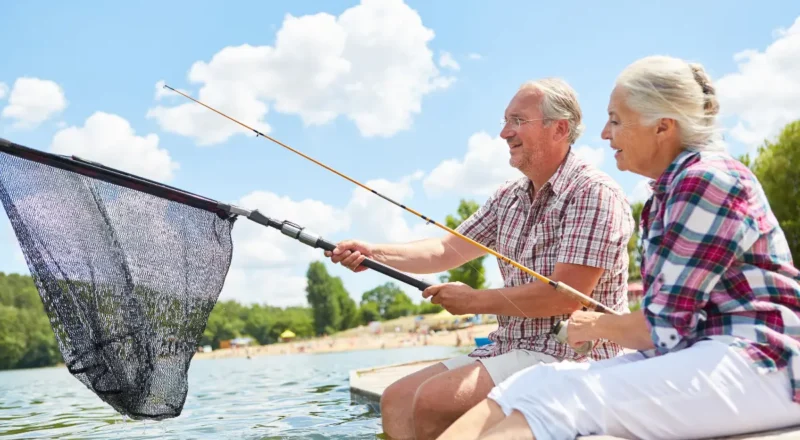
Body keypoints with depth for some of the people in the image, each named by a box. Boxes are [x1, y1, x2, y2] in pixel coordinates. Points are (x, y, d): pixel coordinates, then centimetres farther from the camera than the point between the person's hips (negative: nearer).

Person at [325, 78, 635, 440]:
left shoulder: (594, 193, -14)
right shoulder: (509, 197, 12)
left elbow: (566, 296, -21)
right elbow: (446, 250, 10)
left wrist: (476, 301, -12)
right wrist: (375, 253, -5)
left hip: (574, 354, -8)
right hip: (510, 347, 8)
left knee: (433, 400, -23)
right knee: (397, 399, -2)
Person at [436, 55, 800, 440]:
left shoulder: (707, 181, -13)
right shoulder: (671, 190, 16)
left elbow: (665, 327, -14)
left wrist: (598, 326, 2)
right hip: (698, 353, 8)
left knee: (560, 401, -28)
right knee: (537, 383, -13)